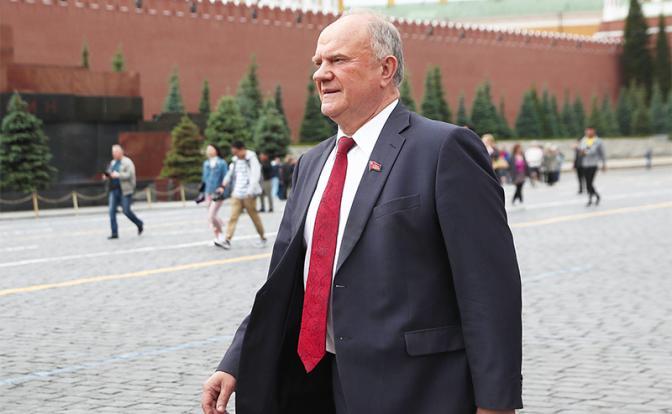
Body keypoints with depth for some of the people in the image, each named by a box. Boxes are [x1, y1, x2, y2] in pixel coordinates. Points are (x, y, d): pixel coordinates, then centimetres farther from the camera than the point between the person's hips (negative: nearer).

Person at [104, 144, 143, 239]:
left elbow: (130, 175, -16)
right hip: (113, 190, 6)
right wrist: (107, 176, 4)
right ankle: (114, 233, -3)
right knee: (112, 210, -5)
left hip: (125, 191, -6)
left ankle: (139, 224, 23)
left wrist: (118, 175, -25)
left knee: (126, 211, -4)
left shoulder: (127, 162, -6)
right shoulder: (112, 162, 15)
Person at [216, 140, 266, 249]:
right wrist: (223, 186, 13)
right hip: (236, 194, 5)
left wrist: (250, 191, -25)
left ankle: (262, 238, 21)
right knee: (233, 217, -5)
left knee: (254, 216, 5)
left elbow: (255, 176, -16)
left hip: (248, 195, -5)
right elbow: (230, 174, 23)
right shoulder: (235, 160, 12)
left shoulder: (252, 159, -8)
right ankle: (227, 240, -12)